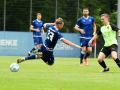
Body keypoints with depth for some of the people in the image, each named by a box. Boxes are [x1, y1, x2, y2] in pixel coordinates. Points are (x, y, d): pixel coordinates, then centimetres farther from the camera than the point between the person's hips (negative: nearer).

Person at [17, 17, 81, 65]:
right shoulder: (57, 33, -24)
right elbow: (64, 41, -35)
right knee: (50, 63, 16)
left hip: (43, 47, 7)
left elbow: (44, 25, 21)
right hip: (49, 51, -7)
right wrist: (75, 45, -37)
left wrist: (53, 23, 14)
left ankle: (24, 59, 15)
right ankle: (40, 55, -8)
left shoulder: (49, 27, -5)